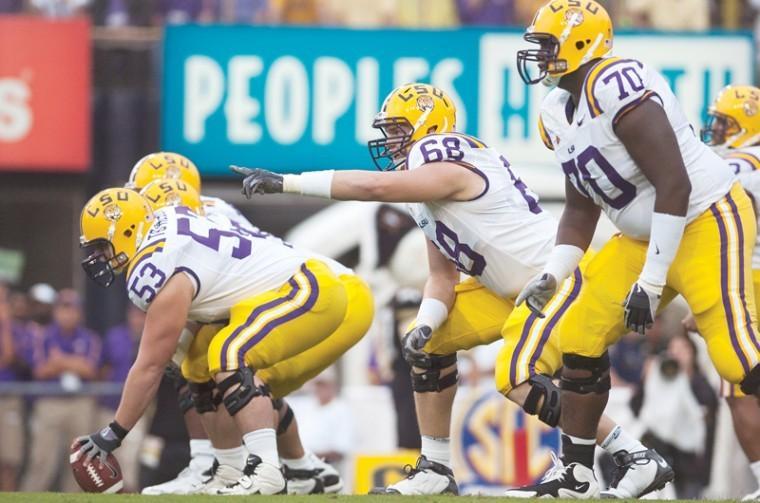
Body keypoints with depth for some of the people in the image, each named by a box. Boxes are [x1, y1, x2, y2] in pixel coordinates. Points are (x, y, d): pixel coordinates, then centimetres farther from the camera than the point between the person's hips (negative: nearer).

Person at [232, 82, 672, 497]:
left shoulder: (448, 171, -21)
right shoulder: (426, 191, 10)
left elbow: (372, 186, -33)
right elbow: (443, 276, 8)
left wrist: (284, 182, -32)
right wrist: (425, 323, -12)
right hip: (509, 287, 11)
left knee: (519, 381, -23)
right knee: (430, 344, 8)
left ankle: (637, 458, -16)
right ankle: (436, 469, 14)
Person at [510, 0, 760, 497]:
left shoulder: (618, 89, -24)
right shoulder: (559, 112, 7)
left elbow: (674, 185, -27)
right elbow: (581, 207, 16)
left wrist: (651, 281, -25)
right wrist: (553, 275, 3)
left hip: (707, 220, -10)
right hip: (644, 235, 10)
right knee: (582, 340, 6)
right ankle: (576, 474, 16)